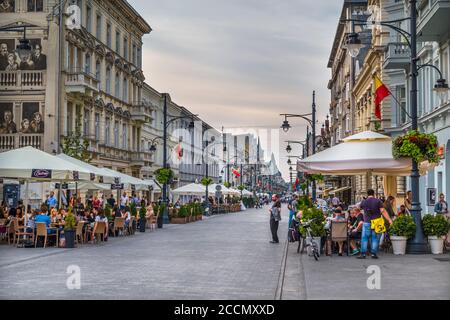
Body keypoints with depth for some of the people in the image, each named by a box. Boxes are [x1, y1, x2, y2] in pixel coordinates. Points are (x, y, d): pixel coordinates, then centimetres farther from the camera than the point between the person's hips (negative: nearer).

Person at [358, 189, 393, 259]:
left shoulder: (364, 202, 2)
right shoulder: (378, 201, -3)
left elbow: (360, 207, 24)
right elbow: (383, 211, -10)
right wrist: (389, 219, -11)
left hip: (367, 223, 1)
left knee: (364, 238, 4)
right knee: (375, 239, 5)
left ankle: (363, 254, 0)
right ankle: (373, 254, 3)